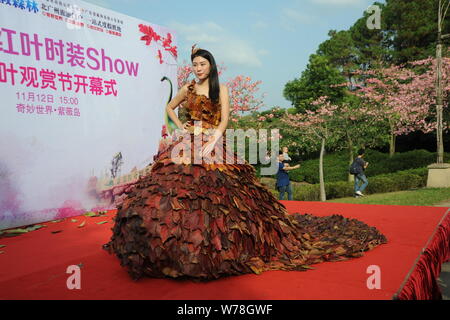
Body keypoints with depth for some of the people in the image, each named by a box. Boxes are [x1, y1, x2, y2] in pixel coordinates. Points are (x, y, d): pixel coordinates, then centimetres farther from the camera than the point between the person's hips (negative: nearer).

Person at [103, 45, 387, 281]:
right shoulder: (188, 89, 15)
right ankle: (179, 244, 2)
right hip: (189, 144, 3)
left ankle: (211, 244, 2)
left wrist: (210, 144, -17)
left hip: (214, 145, -3)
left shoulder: (221, 89, 5)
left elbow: (224, 121, -4)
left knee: (212, 192, -10)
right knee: (180, 190, -8)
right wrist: (180, 126, 11)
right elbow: (169, 107, 28)